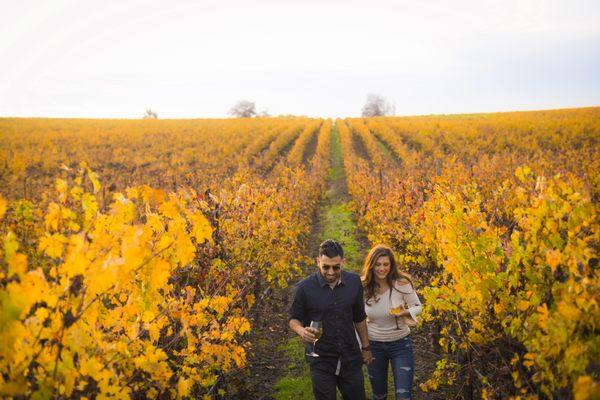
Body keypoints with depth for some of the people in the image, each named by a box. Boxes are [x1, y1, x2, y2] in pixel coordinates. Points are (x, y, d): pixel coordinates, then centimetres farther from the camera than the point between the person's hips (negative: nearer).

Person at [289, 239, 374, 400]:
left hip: (350, 358, 3)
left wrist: (365, 347, 14)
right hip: (321, 361, -3)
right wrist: (302, 331, -22)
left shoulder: (354, 282, -4)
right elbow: (294, 319, -1)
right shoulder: (304, 288, -14)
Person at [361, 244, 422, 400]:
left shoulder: (402, 283, -16)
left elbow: (417, 307, -3)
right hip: (374, 345, 2)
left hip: (400, 344, -2)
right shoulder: (363, 287, -10)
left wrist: (405, 312, -25)